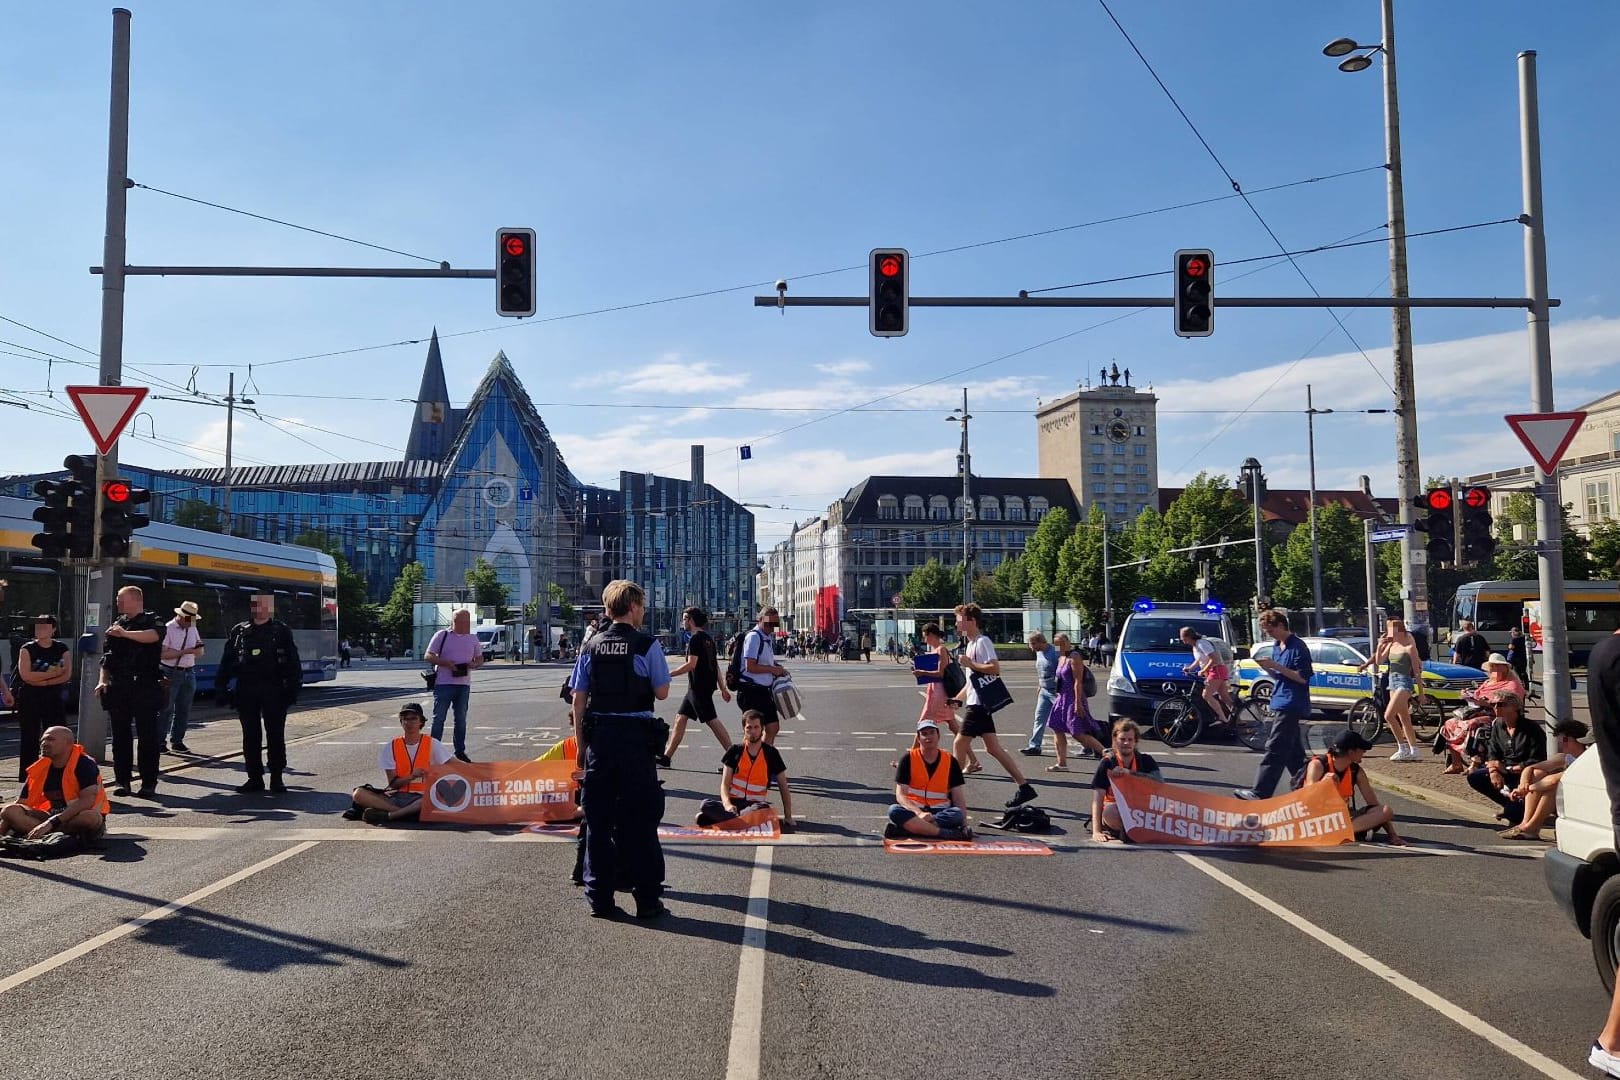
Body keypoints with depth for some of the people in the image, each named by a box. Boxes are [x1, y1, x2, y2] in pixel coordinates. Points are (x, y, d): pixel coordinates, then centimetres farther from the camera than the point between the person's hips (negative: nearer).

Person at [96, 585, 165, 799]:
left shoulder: (151, 620, 2)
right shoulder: (116, 624, 18)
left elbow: (153, 636, -22)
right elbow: (106, 656, 19)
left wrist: (125, 634, -33)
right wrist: (103, 680, 6)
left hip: (144, 687, -5)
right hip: (118, 688, 5)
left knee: (148, 736, -3)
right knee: (120, 736, 8)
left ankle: (149, 783, 1)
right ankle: (122, 780, 16)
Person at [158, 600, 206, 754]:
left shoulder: (192, 628, 12)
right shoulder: (168, 629, -8)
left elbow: (199, 653, 17)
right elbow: (162, 654, -16)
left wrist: (199, 648, -7)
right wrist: (185, 651, -19)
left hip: (188, 672, 6)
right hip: (171, 673, -6)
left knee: (184, 709, 8)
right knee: (166, 709, -2)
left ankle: (177, 741, 17)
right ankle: (159, 741, 6)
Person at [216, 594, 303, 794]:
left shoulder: (281, 631, 3)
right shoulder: (239, 631, 11)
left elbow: (293, 662, 0)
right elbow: (226, 661, 11)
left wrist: (293, 687, -7)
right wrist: (221, 687, 4)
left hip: (273, 689, -3)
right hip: (246, 690, 3)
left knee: (275, 735, 0)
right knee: (250, 735, 6)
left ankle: (276, 778, 7)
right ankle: (255, 778, 14)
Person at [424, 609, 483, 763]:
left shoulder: (473, 638, 10)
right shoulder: (442, 635, -2)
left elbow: (480, 659, 17)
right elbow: (428, 656, -2)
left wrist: (474, 665, -6)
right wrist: (445, 663, -16)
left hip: (464, 684, 4)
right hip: (443, 683, -4)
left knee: (461, 719, 9)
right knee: (438, 718, 0)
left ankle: (460, 751, 17)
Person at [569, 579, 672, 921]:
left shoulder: (591, 647, 5)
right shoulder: (647, 645, -6)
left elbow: (578, 698, 4)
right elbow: (662, 692, -5)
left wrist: (582, 741, 10)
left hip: (599, 736, 3)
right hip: (637, 737, -3)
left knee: (598, 819, 10)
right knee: (640, 819, 4)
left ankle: (600, 899, 14)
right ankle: (647, 899, 8)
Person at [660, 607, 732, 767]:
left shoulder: (695, 638, -13)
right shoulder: (707, 638, 16)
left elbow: (691, 664, -20)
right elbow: (716, 664, 18)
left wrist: (669, 674, -14)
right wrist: (722, 688, 20)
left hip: (699, 687, -10)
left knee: (712, 720, -8)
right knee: (680, 718, 12)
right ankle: (666, 757, 16)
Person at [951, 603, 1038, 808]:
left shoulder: (982, 642, -13)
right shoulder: (970, 643, 17)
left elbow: (995, 668, -25)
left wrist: (970, 664, -19)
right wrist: (958, 699, 22)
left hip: (980, 703, -10)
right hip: (976, 701, 10)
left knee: (960, 744, -4)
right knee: (993, 747, 8)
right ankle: (1024, 787, 10)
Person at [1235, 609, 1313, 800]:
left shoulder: (1298, 647, -12)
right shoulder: (1277, 647, 16)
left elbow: (1303, 677, -16)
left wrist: (1276, 666, -20)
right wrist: (1268, 667, 1)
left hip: (1290, 706, -10)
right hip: (1279, 704, 10)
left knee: (1274, 750, -12)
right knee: (1292, 751, 14)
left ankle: (1260, 792, -15)